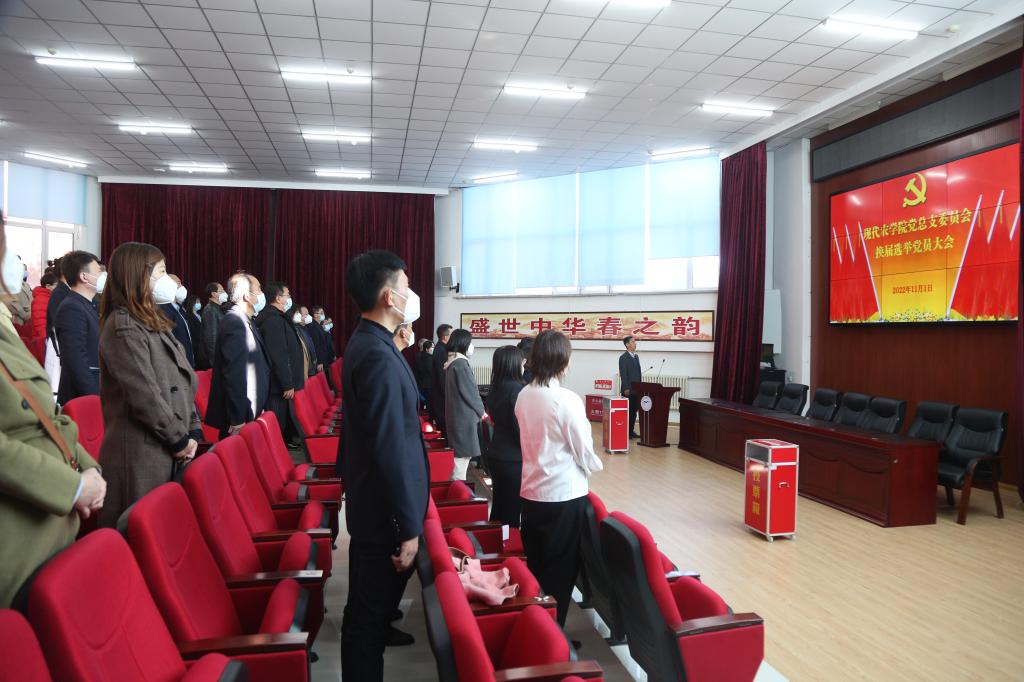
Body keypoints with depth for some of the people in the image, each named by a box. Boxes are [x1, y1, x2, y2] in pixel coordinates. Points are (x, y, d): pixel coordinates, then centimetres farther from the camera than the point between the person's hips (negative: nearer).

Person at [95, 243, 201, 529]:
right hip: (141, 455, -8)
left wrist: (193, 431, 4)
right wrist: (179, 440, -10)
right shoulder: (123, 326, -11)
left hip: (170, 452, 8)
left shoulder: (154, 322, 16)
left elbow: (185, 384, 15)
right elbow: (145, 395, -17)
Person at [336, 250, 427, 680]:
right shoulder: (378, 355, -25)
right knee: (370, 608, 6)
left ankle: (379, 630, 52)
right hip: (384, 510, -10)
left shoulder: (367, 342, 7)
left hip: (373, 501, 10)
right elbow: (389, 449, -27)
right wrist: (407, 526, -23)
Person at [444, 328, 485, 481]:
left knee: (460, 457, 18)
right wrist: (481, 411, 0)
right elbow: (470, 392, -16)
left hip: (456, 415, 10)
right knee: (462, 457, -4)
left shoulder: (451, 363, 11)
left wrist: (477, 410, 14)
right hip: (465, 416, -10)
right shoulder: (461, 364, -18)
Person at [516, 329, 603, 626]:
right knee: (561, 569, 8)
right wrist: (594, 466, 9)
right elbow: (584, 451, -12)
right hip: (564, 494, -6)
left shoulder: (523, 396, -1)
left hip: (531, 491, 6)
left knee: (535, 564, 17)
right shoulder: (567, 399, -19)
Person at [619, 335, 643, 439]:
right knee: (628, 410, -3)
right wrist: (626, 389, -17)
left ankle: (631, 431, 16)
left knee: (634, 410, 9)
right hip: (628, 390, -7)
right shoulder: (623, 357, -9)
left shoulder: (636, 356, 16)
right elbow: (623, 374, -13)